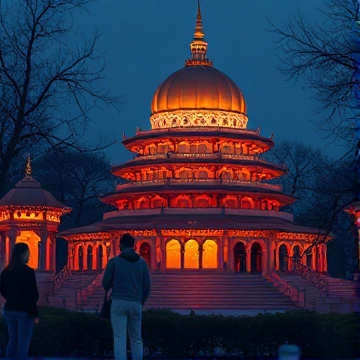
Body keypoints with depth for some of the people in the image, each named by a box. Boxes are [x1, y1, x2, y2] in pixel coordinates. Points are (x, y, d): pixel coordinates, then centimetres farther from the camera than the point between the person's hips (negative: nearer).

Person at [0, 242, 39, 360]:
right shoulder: (28, 271, -15)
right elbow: (32, 295, -16)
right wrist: (34, 313, -10)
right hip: (24, 311, -6)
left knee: (13, 340, 17)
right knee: (23, 343, 1)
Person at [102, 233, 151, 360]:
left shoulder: (114, 261, -2)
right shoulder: (142, 262, 7)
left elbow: (105, 285, 2)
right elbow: (147, 287, 6)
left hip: (119, 303, -3)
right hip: (135, 303, 3)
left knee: (120, 338, -6)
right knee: (136, 339, 12)